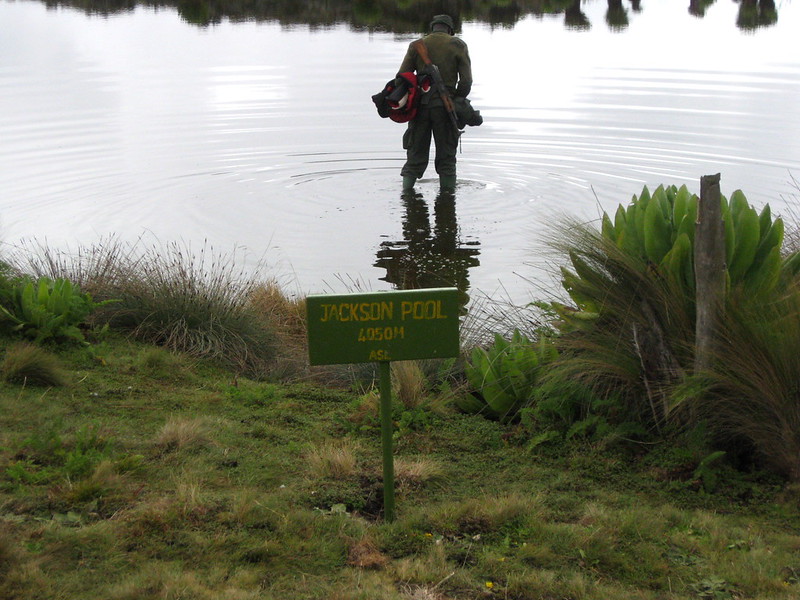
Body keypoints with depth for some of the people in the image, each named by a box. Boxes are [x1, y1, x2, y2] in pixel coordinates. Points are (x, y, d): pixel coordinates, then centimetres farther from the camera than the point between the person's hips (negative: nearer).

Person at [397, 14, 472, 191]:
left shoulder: (416, 45, 6)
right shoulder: (458, 45, 2)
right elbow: (466, 81, -4)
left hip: (420, 105, 1)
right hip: (445, 106, -1)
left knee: (416, 155, 10)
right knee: (446, 157, 8)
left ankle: (406, 191, 6)